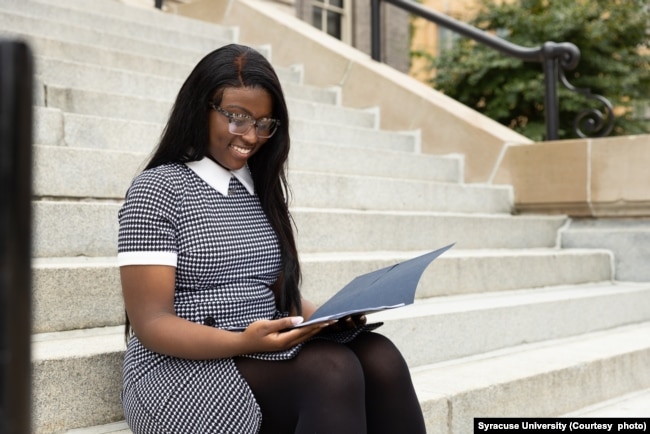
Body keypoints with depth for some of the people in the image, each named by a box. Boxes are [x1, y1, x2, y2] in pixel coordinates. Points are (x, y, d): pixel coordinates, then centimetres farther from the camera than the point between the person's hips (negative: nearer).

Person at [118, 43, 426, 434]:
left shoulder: (263, 189, 14)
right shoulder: (158, 189, -6)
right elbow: (152, 324, -11)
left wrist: (328, 316, -7)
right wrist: (244, 342, -27)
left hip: (269, 357, 6)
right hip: (181, 369, -5)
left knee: (379, 358, -24)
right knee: (332, 371, -32)